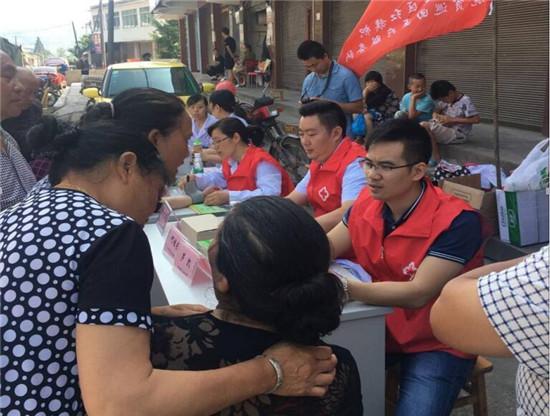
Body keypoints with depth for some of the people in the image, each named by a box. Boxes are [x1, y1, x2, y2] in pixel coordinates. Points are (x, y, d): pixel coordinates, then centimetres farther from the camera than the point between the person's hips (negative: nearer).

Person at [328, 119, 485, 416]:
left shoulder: (456, 221, -24)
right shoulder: (367, 202, -6)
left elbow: (418, 294, -29)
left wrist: (342, 288, -39)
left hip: (436, 344, -4)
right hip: (378, 328, 5)